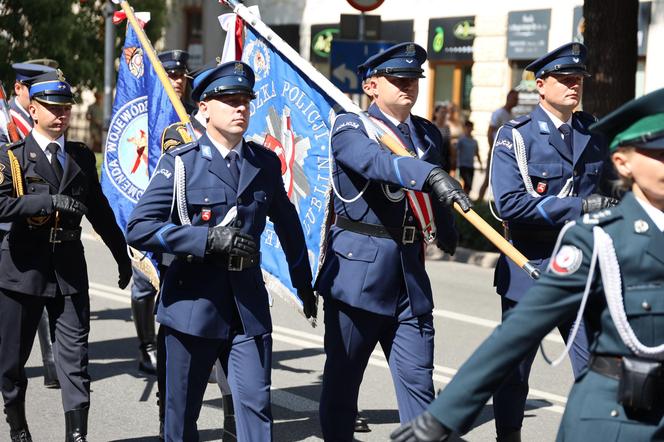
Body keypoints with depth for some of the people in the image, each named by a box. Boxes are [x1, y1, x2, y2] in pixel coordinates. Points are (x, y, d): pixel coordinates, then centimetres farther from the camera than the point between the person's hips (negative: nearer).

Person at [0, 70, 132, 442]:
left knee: (75, 356, -5)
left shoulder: (82, 157, 12)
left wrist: (122, 255, 24)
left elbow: (100, 211, 20)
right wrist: (51, 201, -23)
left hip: (70, 268, 2)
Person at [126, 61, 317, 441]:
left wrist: (305, 285, 26)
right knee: (183, 411, 9)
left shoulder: (266, 163, 6)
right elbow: (139, 228, -12)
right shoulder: (180, 162, -5)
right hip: (193, 304, -2)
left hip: (249, 306, 2)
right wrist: (208, 239, -21)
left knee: (256, 403, -5)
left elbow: (288, 225, 19)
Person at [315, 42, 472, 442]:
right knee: (343, 376, 8)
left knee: (418, 380, 2)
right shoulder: (350, 128, -7)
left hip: (410, 273, 4)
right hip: (358, 270, -4)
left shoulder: (428, 134, 11)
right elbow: (378, 163, -29)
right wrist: (432, 176, -44)